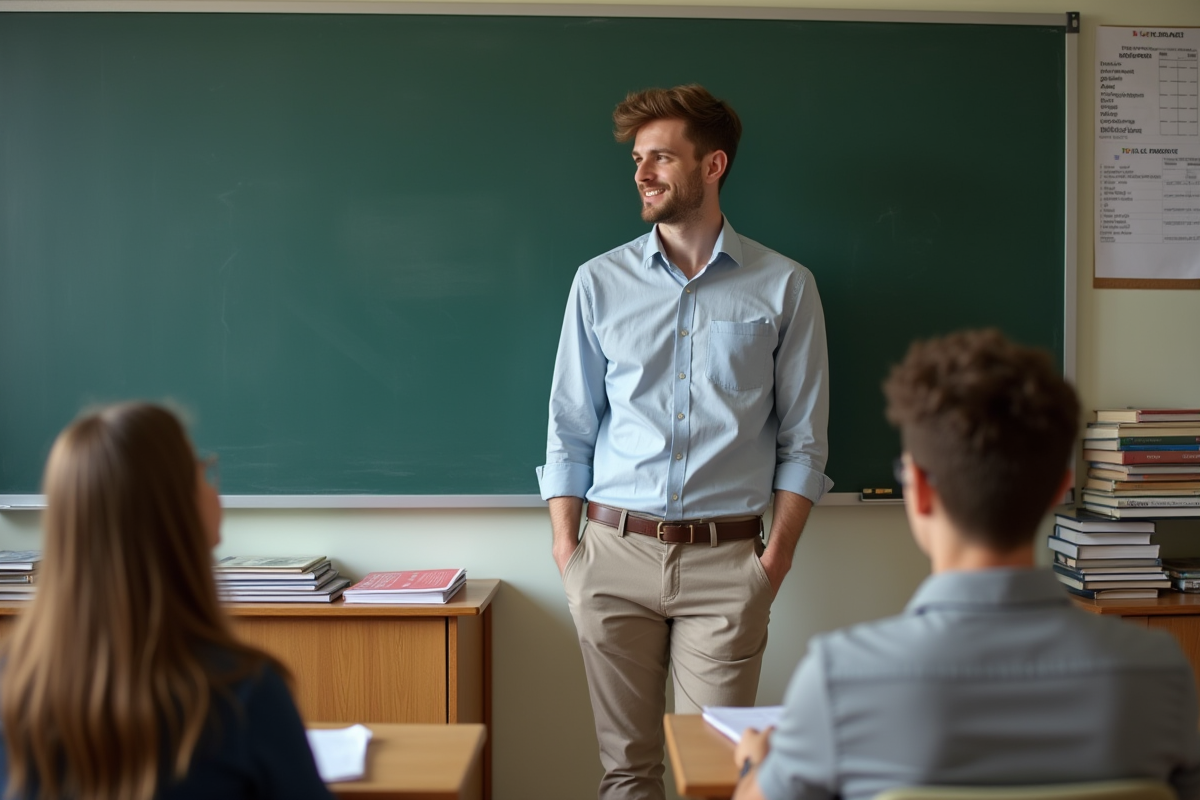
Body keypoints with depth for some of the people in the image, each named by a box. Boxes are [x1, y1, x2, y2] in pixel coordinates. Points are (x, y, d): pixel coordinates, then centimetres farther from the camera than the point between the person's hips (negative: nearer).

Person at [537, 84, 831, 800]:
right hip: (616, 553, 2)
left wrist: (777, 557, -4)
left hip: (726, 560, -1)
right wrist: (566, 551, 1)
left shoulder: (785, 288, 3)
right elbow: (569, 429, 8)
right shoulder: (600, 283, 7)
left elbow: (803, 440, 4)